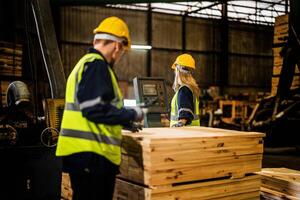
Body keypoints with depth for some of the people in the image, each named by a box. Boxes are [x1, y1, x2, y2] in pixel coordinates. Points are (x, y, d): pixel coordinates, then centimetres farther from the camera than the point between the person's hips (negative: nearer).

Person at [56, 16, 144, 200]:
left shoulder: (84, 63, 21)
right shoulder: (97, 64, -12)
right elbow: (95, 109, -22)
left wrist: (125, 123, 28)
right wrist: (132, 114, -8)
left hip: (83, 152, 10)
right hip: (91, 153, -10)